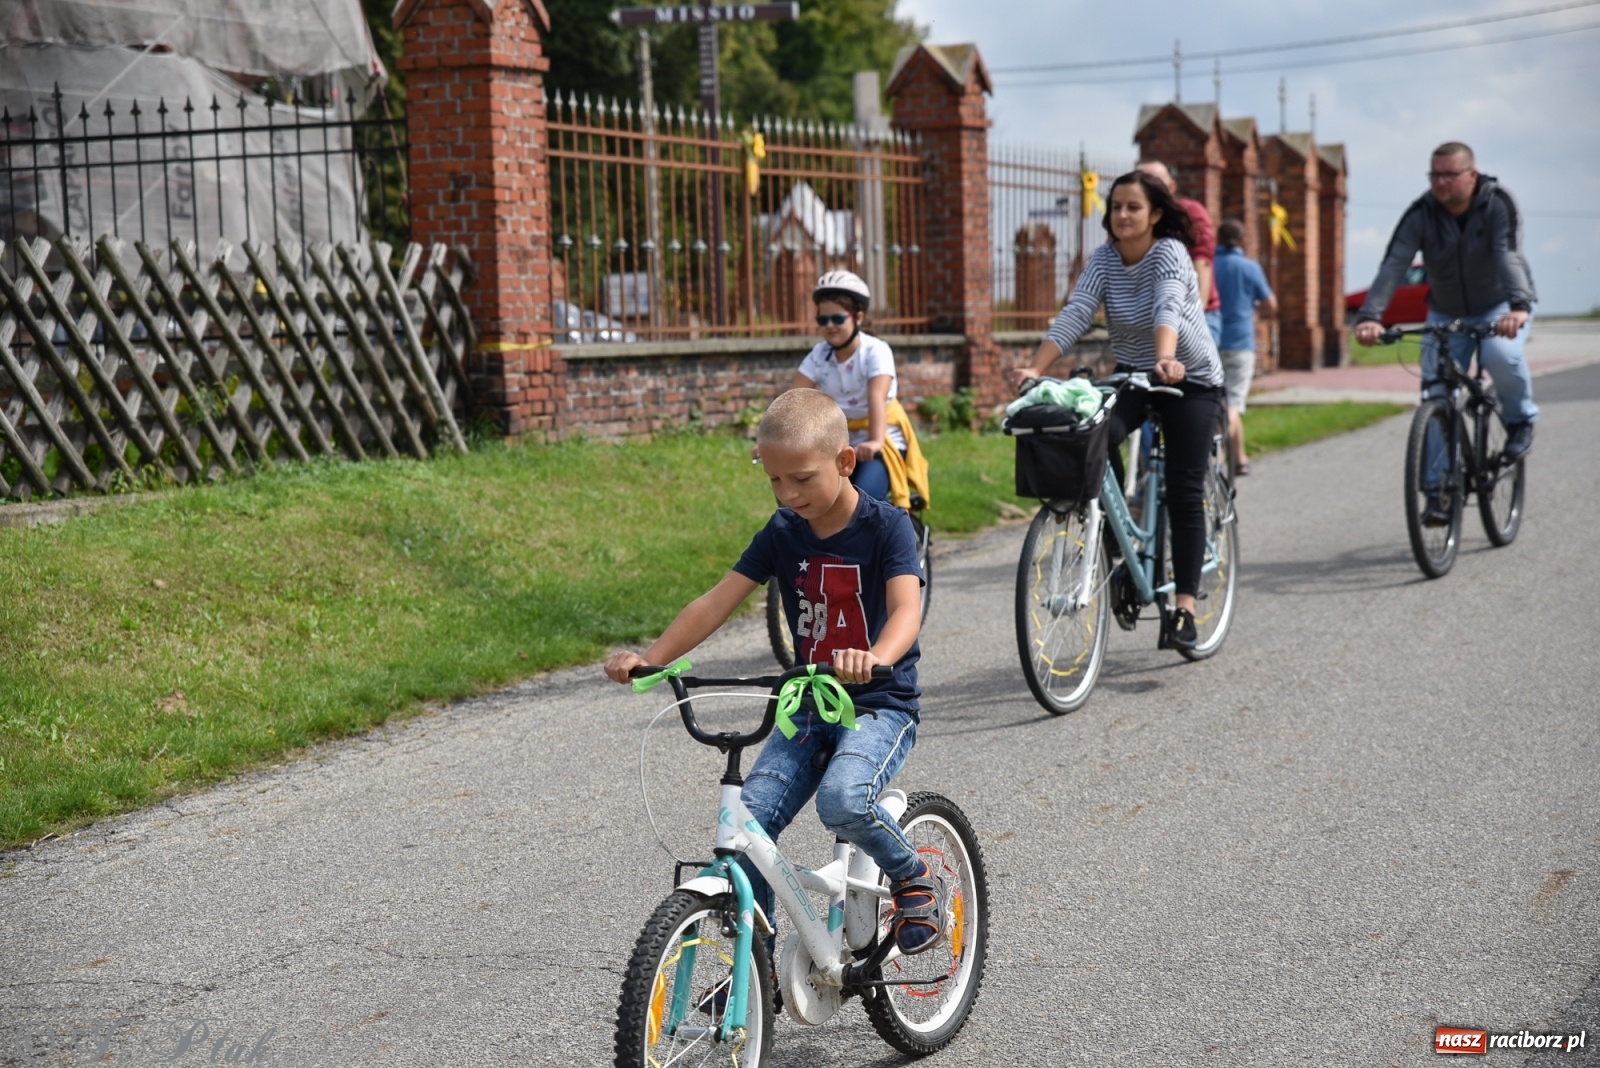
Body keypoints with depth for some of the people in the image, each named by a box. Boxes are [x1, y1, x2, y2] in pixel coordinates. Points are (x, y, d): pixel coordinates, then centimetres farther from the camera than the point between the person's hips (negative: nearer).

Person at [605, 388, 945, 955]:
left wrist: (875, 658, -50)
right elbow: (718, 601, -3)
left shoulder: (886, 527, -11)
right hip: (808, 705, 5)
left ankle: (915, 879, -5)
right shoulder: (783, 532, 3)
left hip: (880, 704, -5)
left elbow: (906, 608, -27)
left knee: (842, 800, -34)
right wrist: (650, 657, -18)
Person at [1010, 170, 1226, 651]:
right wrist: (1035, 368, -32)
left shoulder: (1170, 252, -18)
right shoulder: (1104, 259, -5)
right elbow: (1075, 314, -17)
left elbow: (1168, 309, -37)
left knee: (1184, 494, -8)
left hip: (1191, 380, -4)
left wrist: (1166, 359, -56)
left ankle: (1183, 607, -4)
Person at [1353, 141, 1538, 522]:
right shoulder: (1421, 214, -16)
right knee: (1437, 398, -9)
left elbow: (1509, 256, -37)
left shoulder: (1498, 205, -21)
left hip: (1501, 308, -2)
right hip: (1446, 314, 3)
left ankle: (1520, 420, -4)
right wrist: (1369, 316, -44)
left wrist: (1518, 306, -55)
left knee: (1500, 355, -34)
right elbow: (1393, 265, -28)